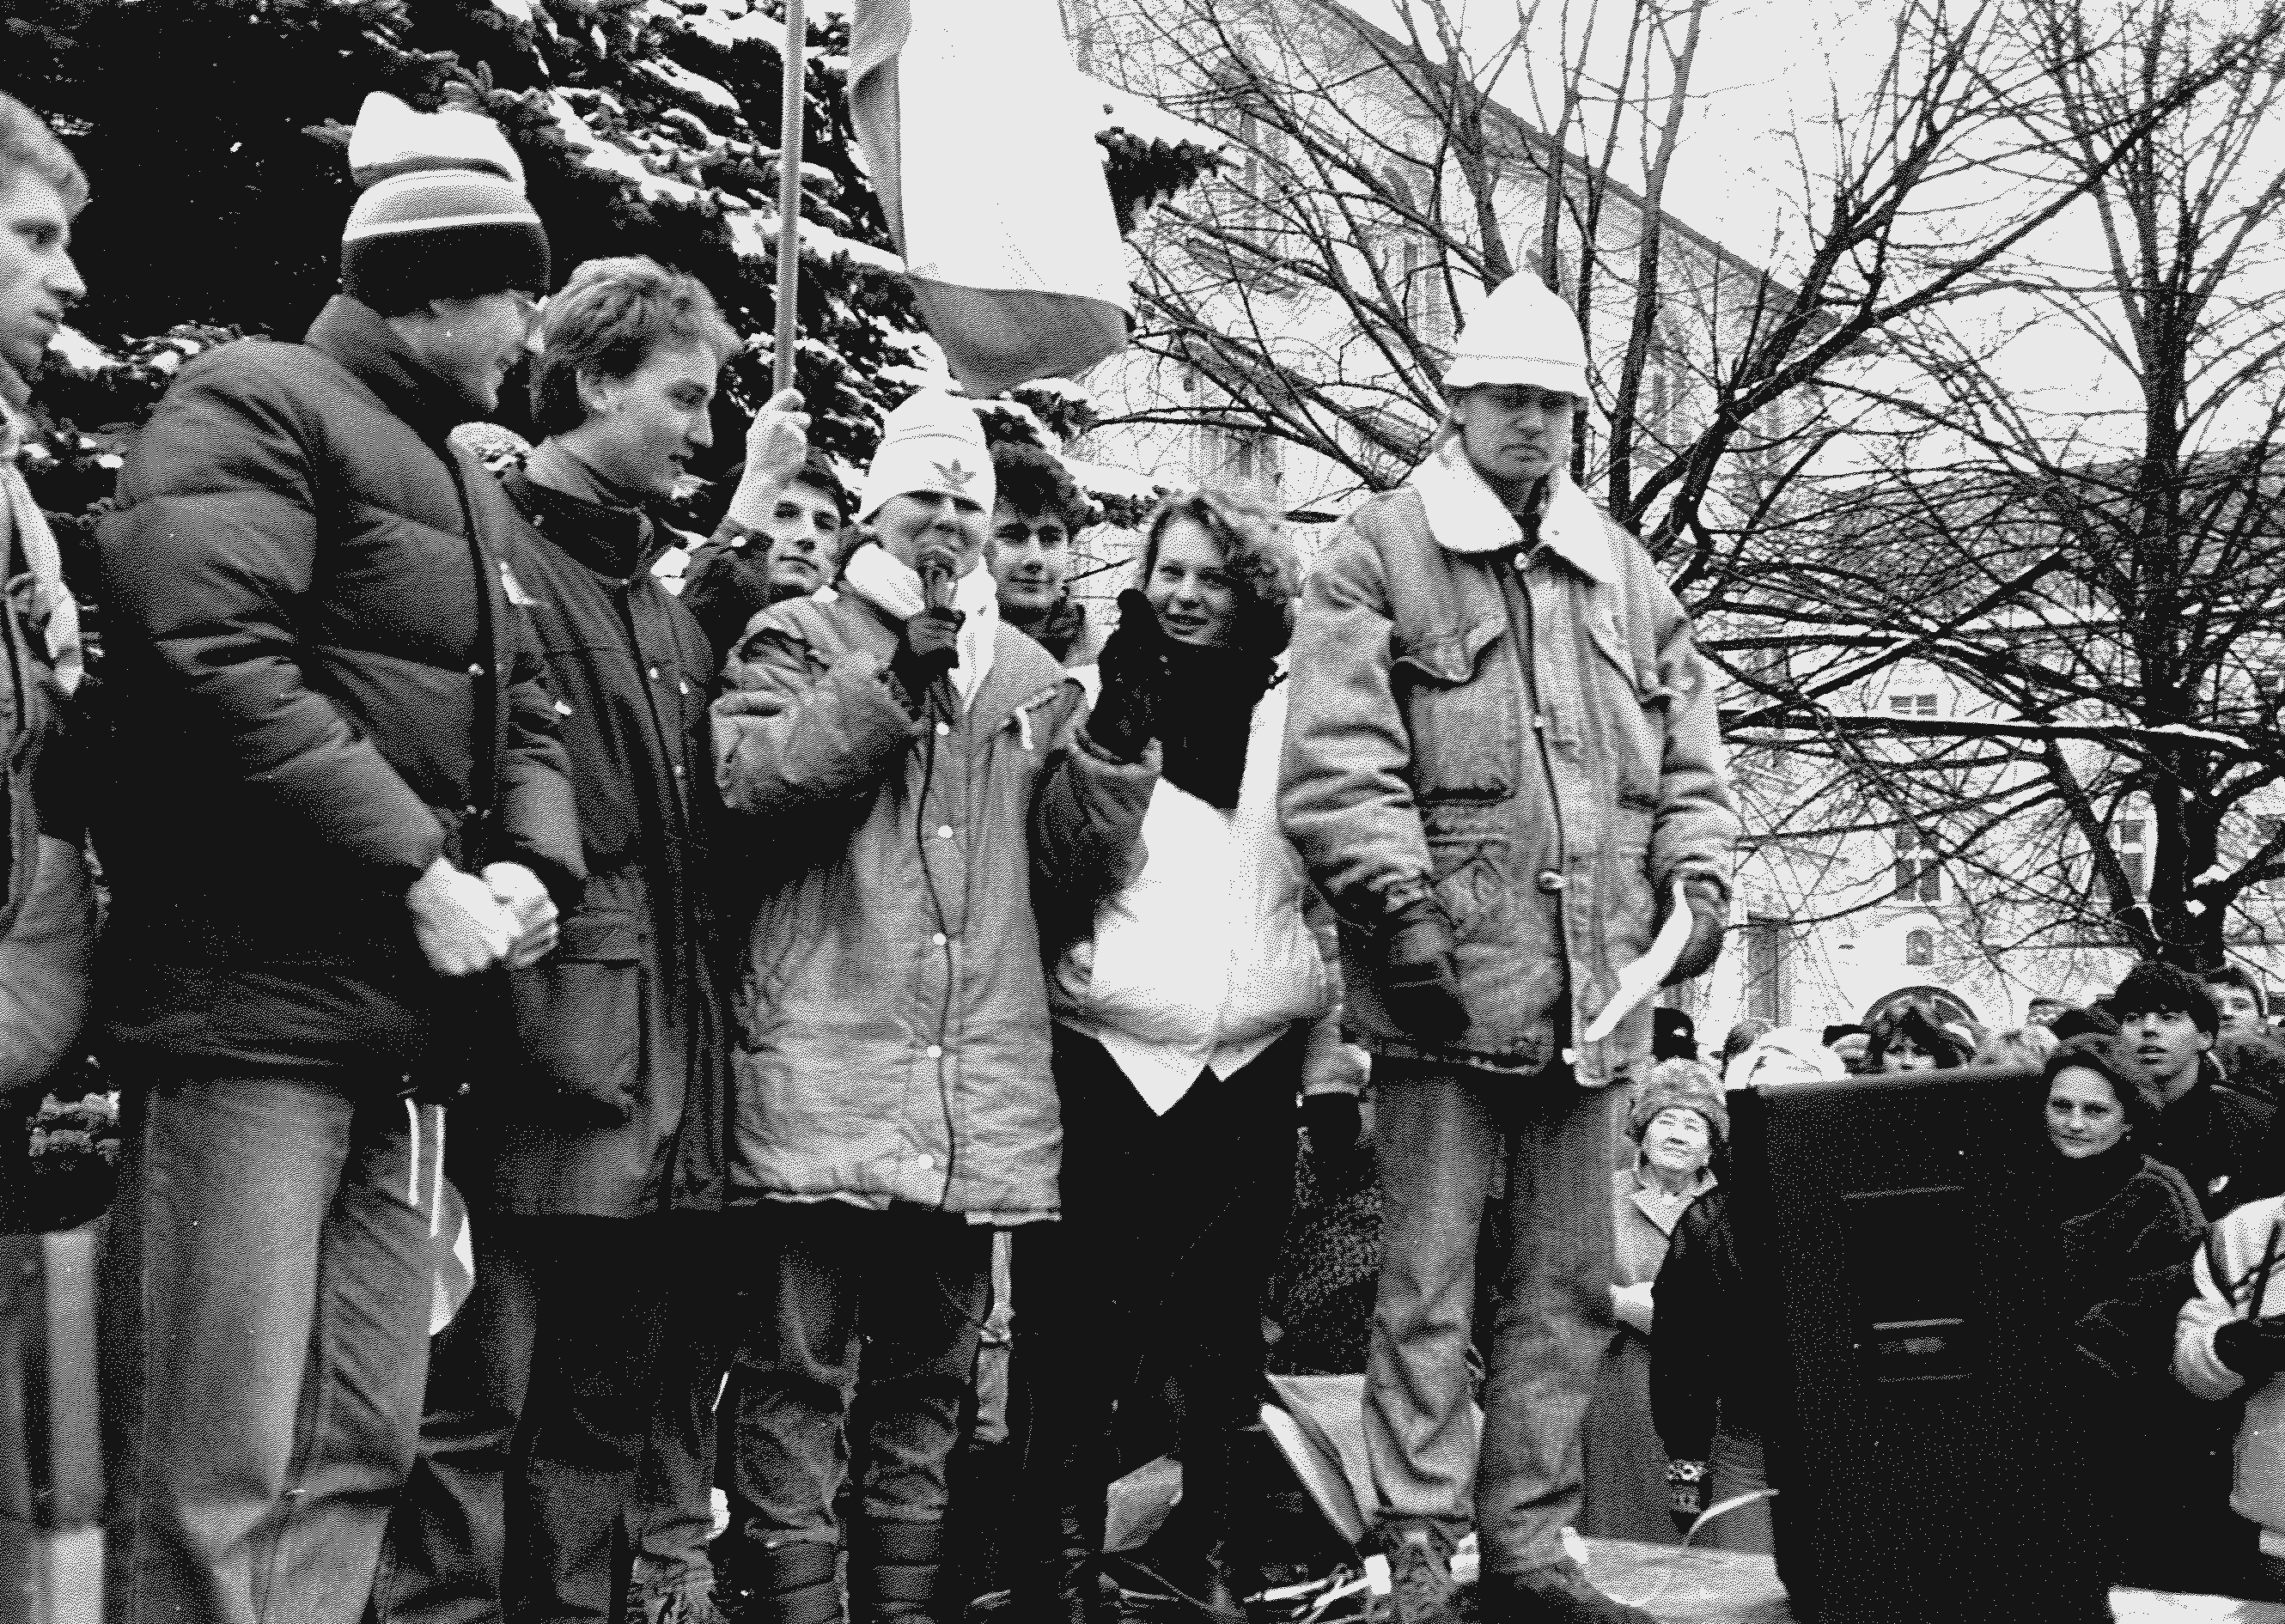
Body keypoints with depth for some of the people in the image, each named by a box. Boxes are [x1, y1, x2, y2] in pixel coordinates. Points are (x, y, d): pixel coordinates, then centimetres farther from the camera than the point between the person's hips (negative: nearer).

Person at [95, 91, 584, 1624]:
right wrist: (419, 875, -18)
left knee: (357, 1457, 11)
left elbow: (522, 712, 22)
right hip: (255, 997, -8)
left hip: (410, 1025, 9)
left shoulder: (470, 485, 23)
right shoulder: (253, 403, -4)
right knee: (217, 1471, -5)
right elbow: (210, 661, -18)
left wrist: (536, 870, 0)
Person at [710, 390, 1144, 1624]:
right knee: (799, 1363, -3)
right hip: (826, 1066, -4)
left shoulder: (1030, 672, 20)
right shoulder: (800, 637, 7)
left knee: (930, 1370, 12)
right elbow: (750, 778, -11)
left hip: (979, 1082, 5)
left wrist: (1121, 757, 0)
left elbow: (1082, 857, 20)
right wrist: (896, 676, -13)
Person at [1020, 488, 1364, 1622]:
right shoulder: (1097, 708, 3)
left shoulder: (1294, 716, 8)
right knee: (1080, 1330, 0)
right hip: (1107, 1064, -1)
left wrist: (1333, 1071, 7)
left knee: (1223, 1335, 9)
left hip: (1250, 1072, 2)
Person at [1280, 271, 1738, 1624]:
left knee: (1571, 1287, 10)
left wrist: (1699, 879, 4)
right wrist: (1401, 906, -17)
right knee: (1430, 1286, -2)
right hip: (1449, 981, -6)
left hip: (1594, 991, 6)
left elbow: (1692, 757, 20)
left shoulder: (1626, 573, 18)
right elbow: (1339, 758, -9)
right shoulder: (1380, 552, 0)